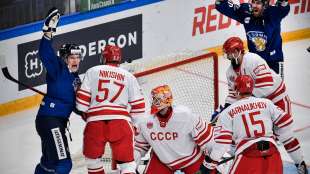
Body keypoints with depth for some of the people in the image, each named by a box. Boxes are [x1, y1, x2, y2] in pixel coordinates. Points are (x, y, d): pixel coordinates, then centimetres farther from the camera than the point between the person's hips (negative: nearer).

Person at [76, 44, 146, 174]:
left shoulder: (93, 71, 11)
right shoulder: (129, 76, 14)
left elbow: (83, 96, 5)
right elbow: (138, 104, 11)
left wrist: (83, 113, 21)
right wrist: (136, 123, 23)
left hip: (95, 120, 0)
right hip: (121, 120, 0)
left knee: (92, 155, 21)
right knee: (126, 159, 0)